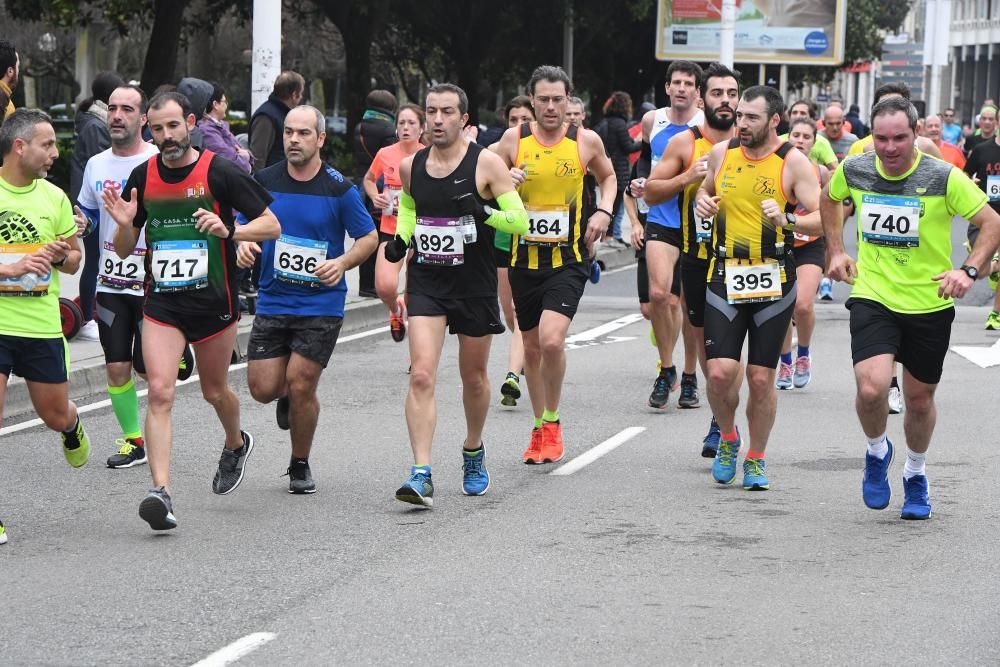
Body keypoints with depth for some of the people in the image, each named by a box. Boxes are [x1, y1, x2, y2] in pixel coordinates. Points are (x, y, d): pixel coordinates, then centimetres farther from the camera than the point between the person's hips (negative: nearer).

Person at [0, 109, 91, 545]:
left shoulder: (53, 197, 4)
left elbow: (73, 263, 13)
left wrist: (62, 255, -9)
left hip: (42, 324, 3)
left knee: (55, 415, 14)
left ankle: (72, 428, 53)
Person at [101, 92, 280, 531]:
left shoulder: (220, 172, -8)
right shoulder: (143, 177, 4)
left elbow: (271, 226, -6)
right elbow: (124, 251, 12)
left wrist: (228, 231, -24)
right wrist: (124, 224, -11)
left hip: (214, 301, -2)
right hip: (161, 304, 2)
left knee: (214, 391, 15)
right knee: (159, 392, -14)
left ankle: (236, 444, 48)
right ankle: (161, 491, -20)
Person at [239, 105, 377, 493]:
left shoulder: (339, 189, -6)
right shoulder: (265, 181, 1)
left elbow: (369, 237, 2)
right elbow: (244, 225, 12)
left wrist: (342, 263, -16)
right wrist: (243, 244, -11)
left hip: (321, 304, -3)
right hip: (272, 301, 3)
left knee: (301, 387, -7)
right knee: (263, 388, -3)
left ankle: (300, 466, 15)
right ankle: (288, 395, 36)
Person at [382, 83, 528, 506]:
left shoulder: (486, 163, -8)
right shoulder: (410, 166, 3)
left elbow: (520, 220, -9)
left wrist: (484, 212, -26)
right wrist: (400, 238, 5)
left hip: (474, 285, -2)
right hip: (426, 283, 2)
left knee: (474, 377, 14)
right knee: (421, 375, -14)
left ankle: (473, 454, 40)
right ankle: (421, 475, -19)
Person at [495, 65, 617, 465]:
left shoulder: (586, 142, -1)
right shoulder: (513, 140, -1)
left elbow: (608, 177, 19)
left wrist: (604, 211, 1)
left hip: (569, 259, -2)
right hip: (524, 258, 2)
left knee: (552, 340, -20)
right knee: (532, 347, 11)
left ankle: (552, 422, 1)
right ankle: (539, 429, 28)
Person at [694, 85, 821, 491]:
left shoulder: (793, 162, -6)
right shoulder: (721, 153, 5)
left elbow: (821, 220, -9)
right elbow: (707, 189, 25)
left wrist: (787, 220, -27)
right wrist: (701, 203, 2)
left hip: (773, 279, -2)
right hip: (725, 275, 2)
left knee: (761, 377, 2)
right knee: (720, 371, -9)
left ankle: (756, 459, 20)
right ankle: (727, 438, 20)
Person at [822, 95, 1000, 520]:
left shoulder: (944, 178, -13)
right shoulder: (853, 171, -4)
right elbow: (829, 198, 20)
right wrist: (836, 251, 13)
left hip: (929, 305, 0)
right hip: (872, 297, 0)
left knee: (920, 400, 12)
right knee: (871, 388, -21)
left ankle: (916, 475, 40)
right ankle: (877, 450, 12)